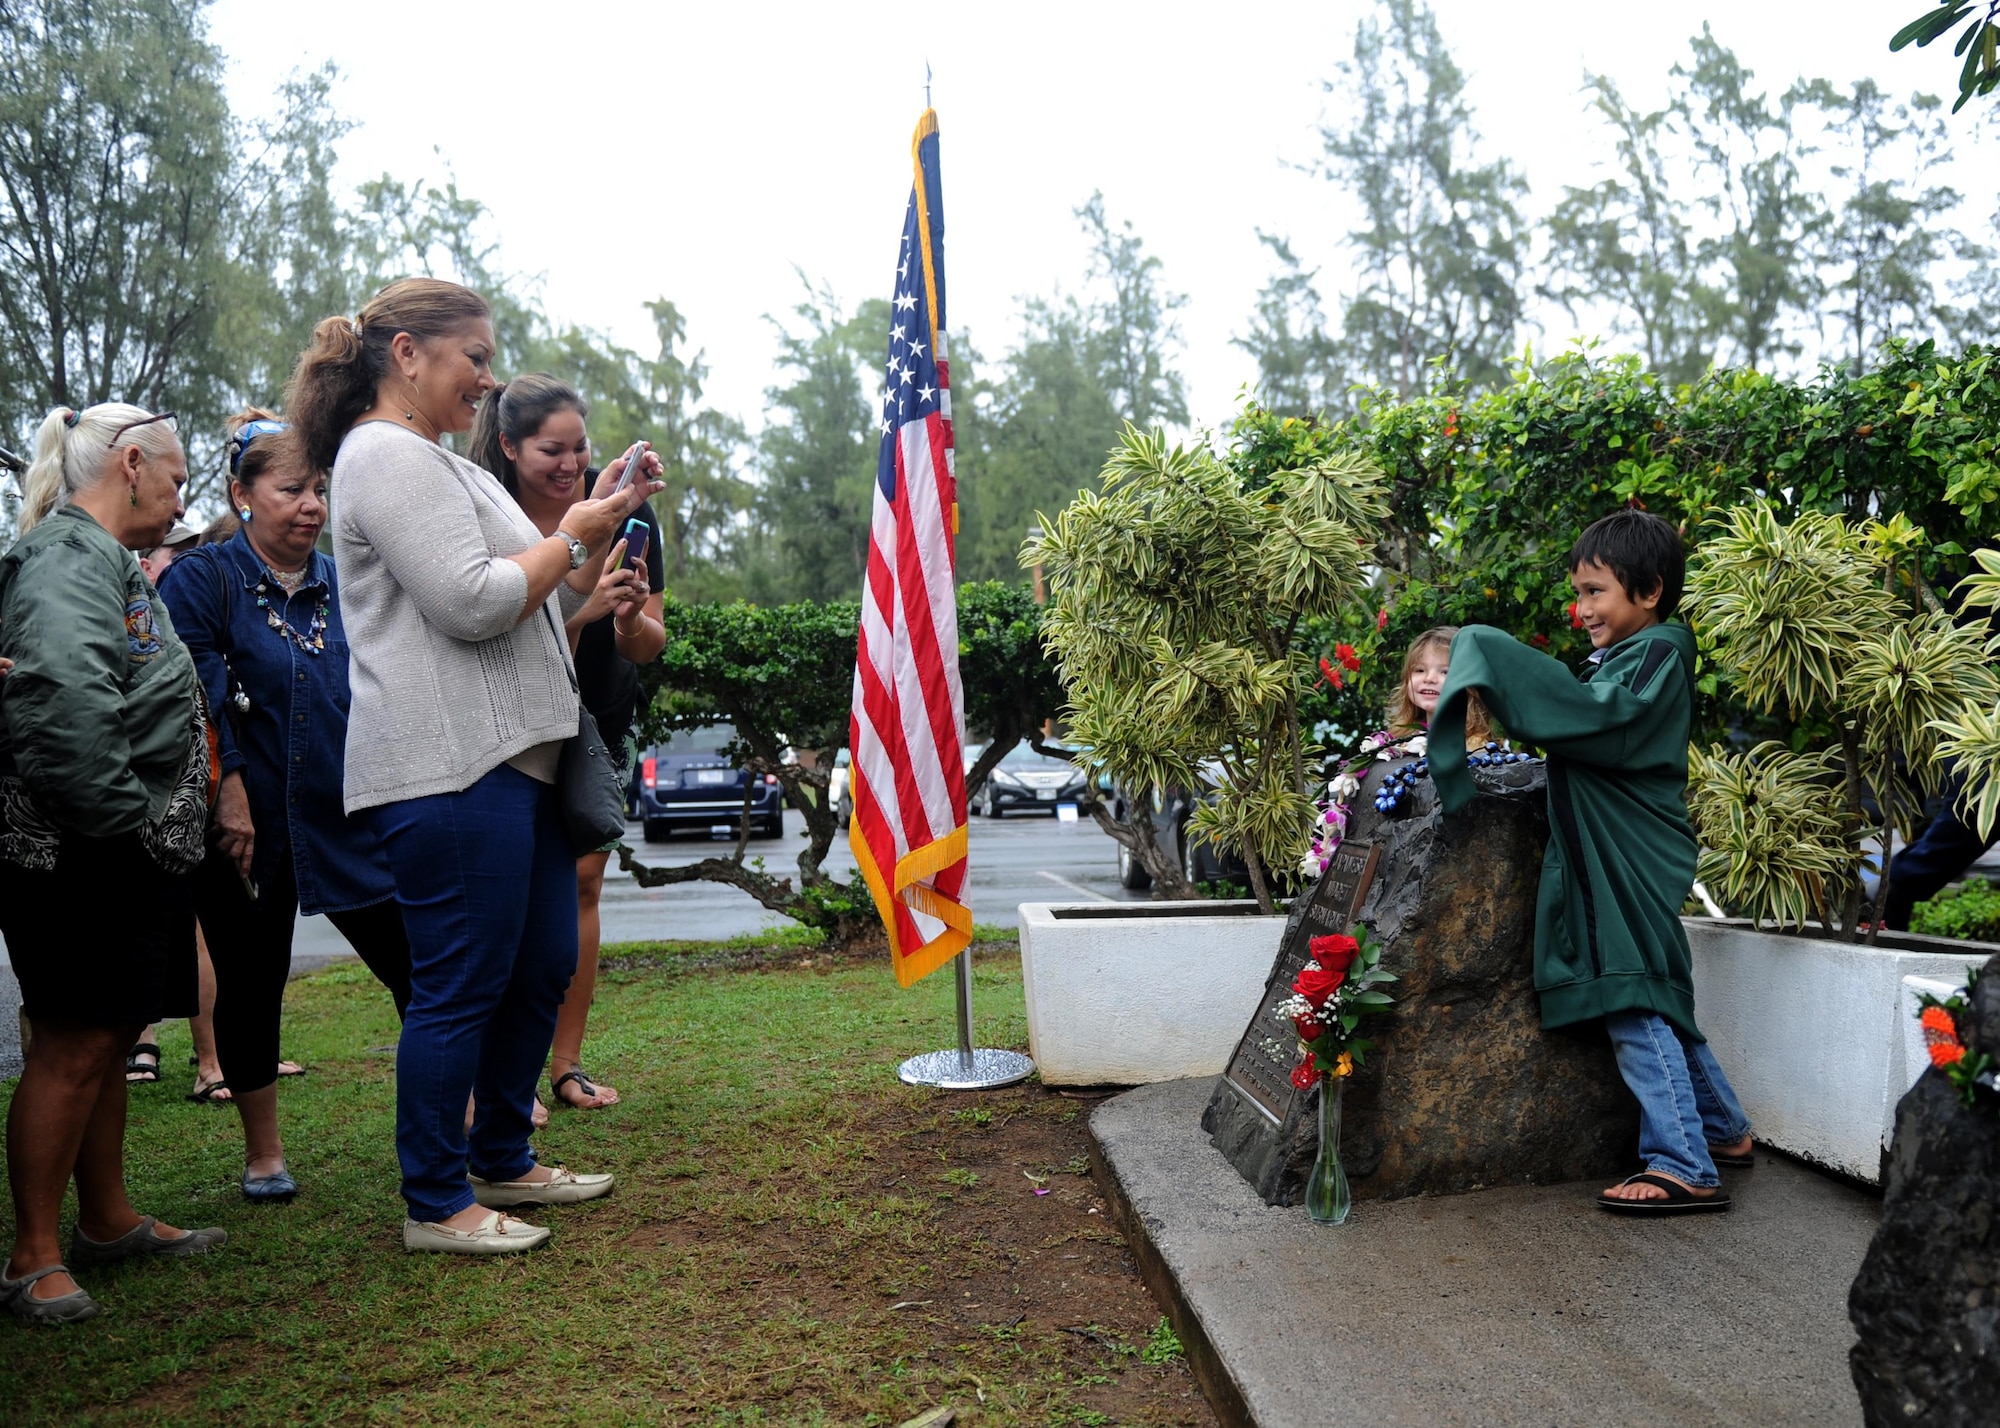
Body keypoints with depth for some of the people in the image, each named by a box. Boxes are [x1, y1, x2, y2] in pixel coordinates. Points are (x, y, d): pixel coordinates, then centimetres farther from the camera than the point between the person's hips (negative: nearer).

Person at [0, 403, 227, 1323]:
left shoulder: (102, 558, 19)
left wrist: (163, 821, 12)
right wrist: (117, 813, -23)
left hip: (126, 859, 10)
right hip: (77, 858, -10)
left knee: (110, 1039, 17)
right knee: (74, 1046, -4)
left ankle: (106, 1220, 30)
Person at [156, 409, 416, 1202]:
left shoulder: (344, 585, 9)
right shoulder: (201, 578, -3)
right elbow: (193, 698, -10)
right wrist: (229, 795, -17)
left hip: (350, 822, 3)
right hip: (252, 827, -3)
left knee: (416, 970, -1)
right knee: (251, 987, 9)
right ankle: (263, 1155, 25)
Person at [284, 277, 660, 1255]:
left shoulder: (439, 465, 24)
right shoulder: (386, 456, -9)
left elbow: (549, 603, 24)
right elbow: (474, 603, -20)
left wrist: (603, 523, 13)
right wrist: (571, 536, -6)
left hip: (512, 757, 11)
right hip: (448, 767, -11)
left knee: (543, 967, 15)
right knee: (461, 985, -3)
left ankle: (501, 1162, 29)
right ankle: (435, 1203, 11)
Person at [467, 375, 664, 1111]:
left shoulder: (625, 512, -11)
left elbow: (650, 647, -9)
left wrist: (632, 618, -31)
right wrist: (582, 610, -39)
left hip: (599, 722, 3)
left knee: (582, 883, 3)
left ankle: (566, 1065, 12)